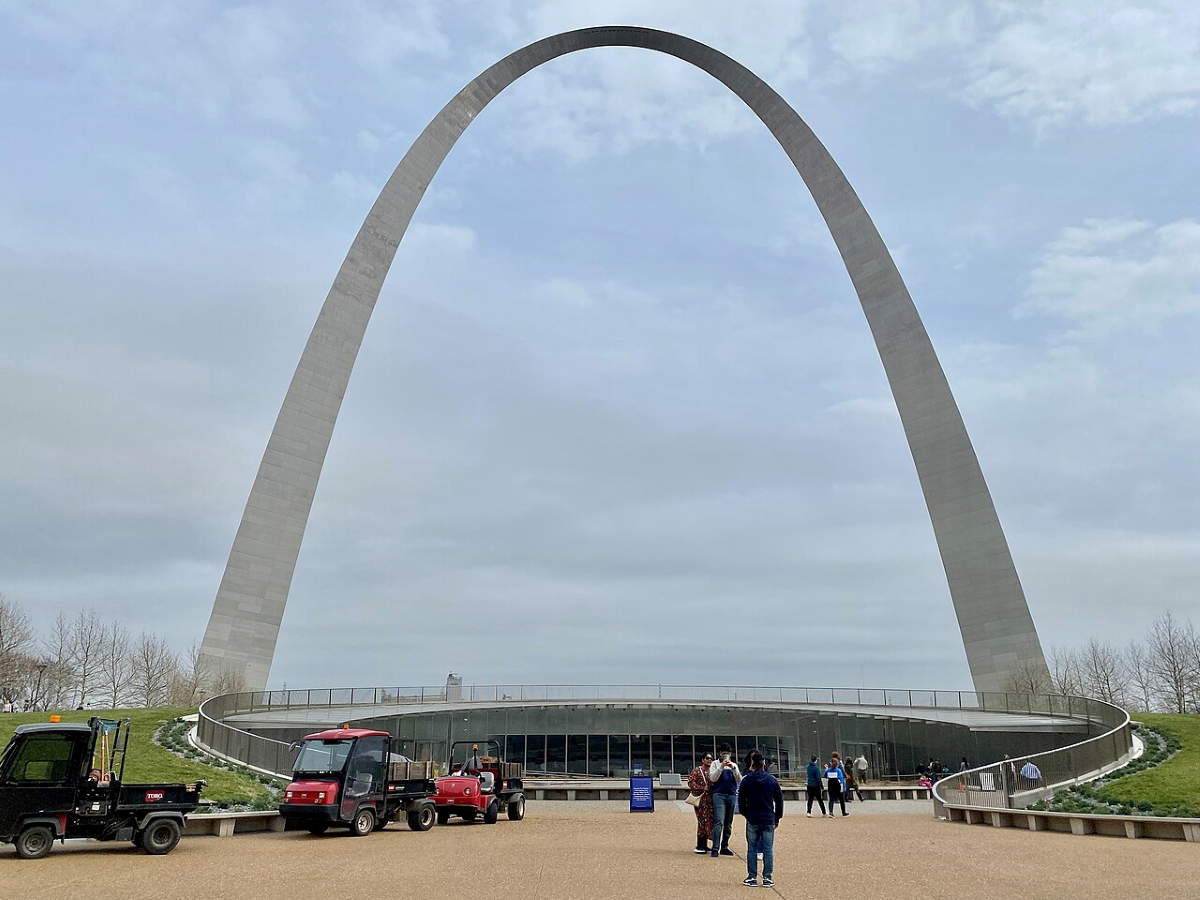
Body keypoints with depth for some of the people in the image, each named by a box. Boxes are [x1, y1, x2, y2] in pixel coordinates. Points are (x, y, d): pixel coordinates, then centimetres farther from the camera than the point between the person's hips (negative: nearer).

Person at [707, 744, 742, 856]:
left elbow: (739, 780, 5)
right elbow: (712, 778, -5)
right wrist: (721, 767, -14)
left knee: (728, 823, 6)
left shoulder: (734, 765, 16)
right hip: (719, 795, -4)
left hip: (732, 795, 4)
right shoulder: (715, 763, 7)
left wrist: (734, 768, -11)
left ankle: (724, 847, 14)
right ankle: (715, 849, -17)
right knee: (719, 822, -14)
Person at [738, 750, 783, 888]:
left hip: (752, 820, -1)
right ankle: (767, 878, 6)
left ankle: (752, 877, 8)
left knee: (752, 848, 6)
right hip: (769, 820, 1)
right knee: (768, 849, 6)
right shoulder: (772, 779, 1)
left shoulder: (746, 780, -3)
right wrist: (777, 818, 12)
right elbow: (779, 799, 5)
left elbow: (741, 800, 0)